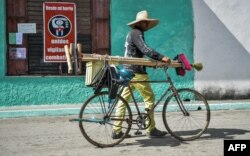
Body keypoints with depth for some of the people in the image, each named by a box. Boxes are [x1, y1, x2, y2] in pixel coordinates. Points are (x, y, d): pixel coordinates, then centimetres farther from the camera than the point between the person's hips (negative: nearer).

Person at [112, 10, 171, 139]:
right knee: (149, 98, -2)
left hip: (128, 71, 10)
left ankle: (116, 131, 9)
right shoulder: (136, 33, -9)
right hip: (136, 72, -10)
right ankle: (151, 129, 3)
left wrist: (157, 60, 17)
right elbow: (145, 49, -23)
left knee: (124, 100, 7)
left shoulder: (132, 34, 23)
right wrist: (161, 57, -27)